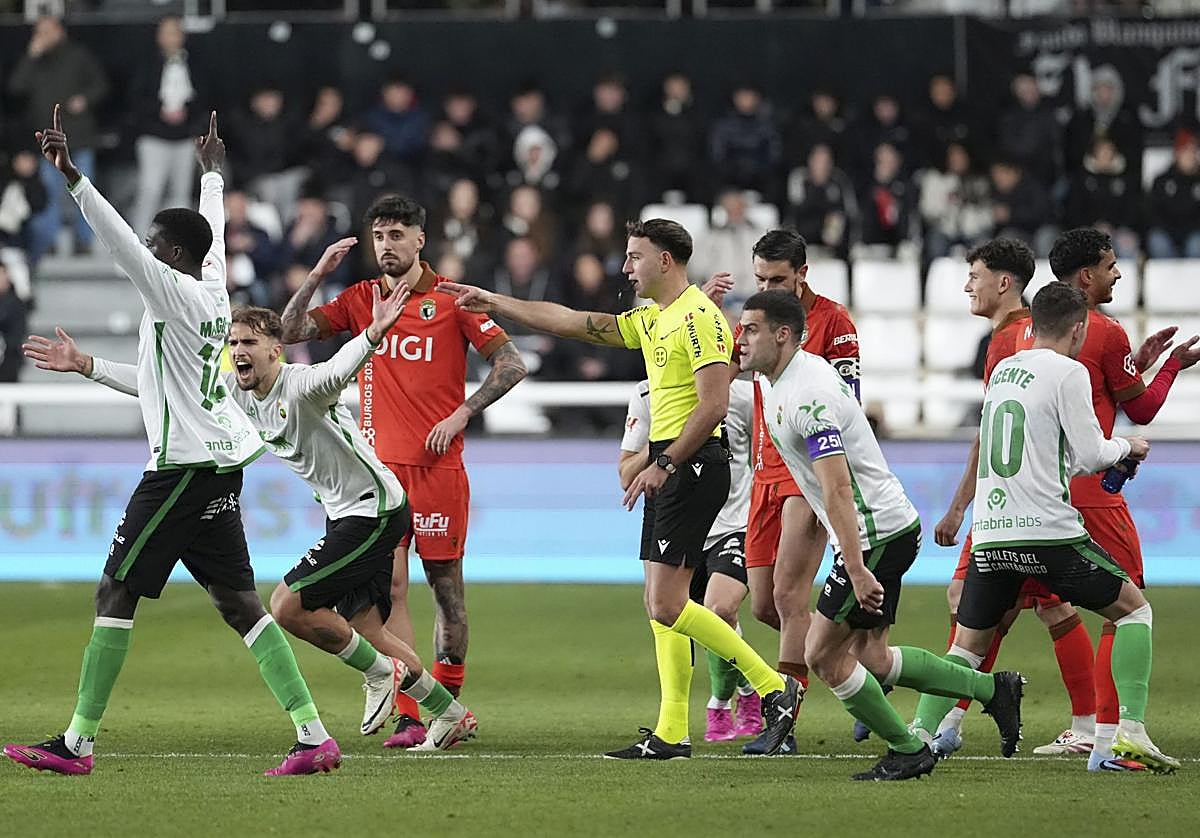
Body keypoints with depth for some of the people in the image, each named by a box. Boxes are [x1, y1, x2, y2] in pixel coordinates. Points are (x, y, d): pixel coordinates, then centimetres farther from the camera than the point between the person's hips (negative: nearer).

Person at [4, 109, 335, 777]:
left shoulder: (174, 291, -11)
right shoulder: (214, 289, 12)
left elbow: (120, 240, -23)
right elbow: (213, 231, 31)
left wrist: (71, 175, -27)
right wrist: (212, 173, 48)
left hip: (183, 465, -9)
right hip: (222, 464, 9)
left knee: (117, 592, -4)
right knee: (238, 601, 6)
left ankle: (77, 743, -3)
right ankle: (314, 736, -2)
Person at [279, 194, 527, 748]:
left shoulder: (451, 298, 0)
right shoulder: (360, 299, 10)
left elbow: (510, 364, 1)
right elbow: (290, 332, 4)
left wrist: (459, 415, -8)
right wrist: (318, 274, -6)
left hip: (439, 464, -2)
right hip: (379, 463, 2)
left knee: (446, 584, 3)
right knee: (389, 584, -7)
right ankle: (407, 716, -7)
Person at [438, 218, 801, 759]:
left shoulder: (698, 316, -12)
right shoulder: (650, 320, 17)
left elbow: (714, 405, -20)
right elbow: (571, 322, 24)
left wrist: (664, 464, -22)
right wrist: (494, 304, 24)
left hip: (692, 466, -10)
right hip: (671, 468, 10)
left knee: (666, 605, -14)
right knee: (661, 603, 8)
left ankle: (773, 688, -8)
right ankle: (672, 734, 8)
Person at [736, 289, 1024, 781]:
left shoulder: (807, 396, -23)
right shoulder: (799, 370, 9)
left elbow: (838, 490, -28)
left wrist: (858, 571, -30)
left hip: (877, 534, -10)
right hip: (890, 526, 10)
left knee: (823, 656, -4)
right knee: (873, 658, 12)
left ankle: (907, 752, 5)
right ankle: (994, 690, 17)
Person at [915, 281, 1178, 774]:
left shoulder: (1003, 370, 17)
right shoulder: (1068, 372, -5)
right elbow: (1090, 457, -5)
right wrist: (1126, 447, 15)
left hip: (991, 533, 5)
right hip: (1048, 530, -5)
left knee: (967, 646, 14)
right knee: (1134, 609, 11)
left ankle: (916, 738, -4)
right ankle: (1130, 732, -1)